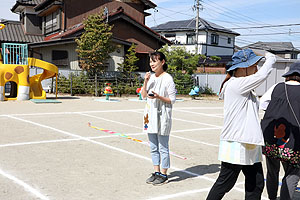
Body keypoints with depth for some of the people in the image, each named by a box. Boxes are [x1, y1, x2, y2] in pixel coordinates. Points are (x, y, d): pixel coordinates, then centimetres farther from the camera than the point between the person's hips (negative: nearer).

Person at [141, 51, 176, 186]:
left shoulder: (168, 79, -9)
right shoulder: (151, 77, 12)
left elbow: (172, 100, -9)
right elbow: (143, 96, 13)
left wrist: (159, 97, -23)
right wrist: (145, 82, -1)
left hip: (162, 116, -7)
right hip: (150, 115, 7)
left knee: (163, 148, 0)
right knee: (153, 148, 14)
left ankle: (163, 175, 11)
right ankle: (156, 172, 25)